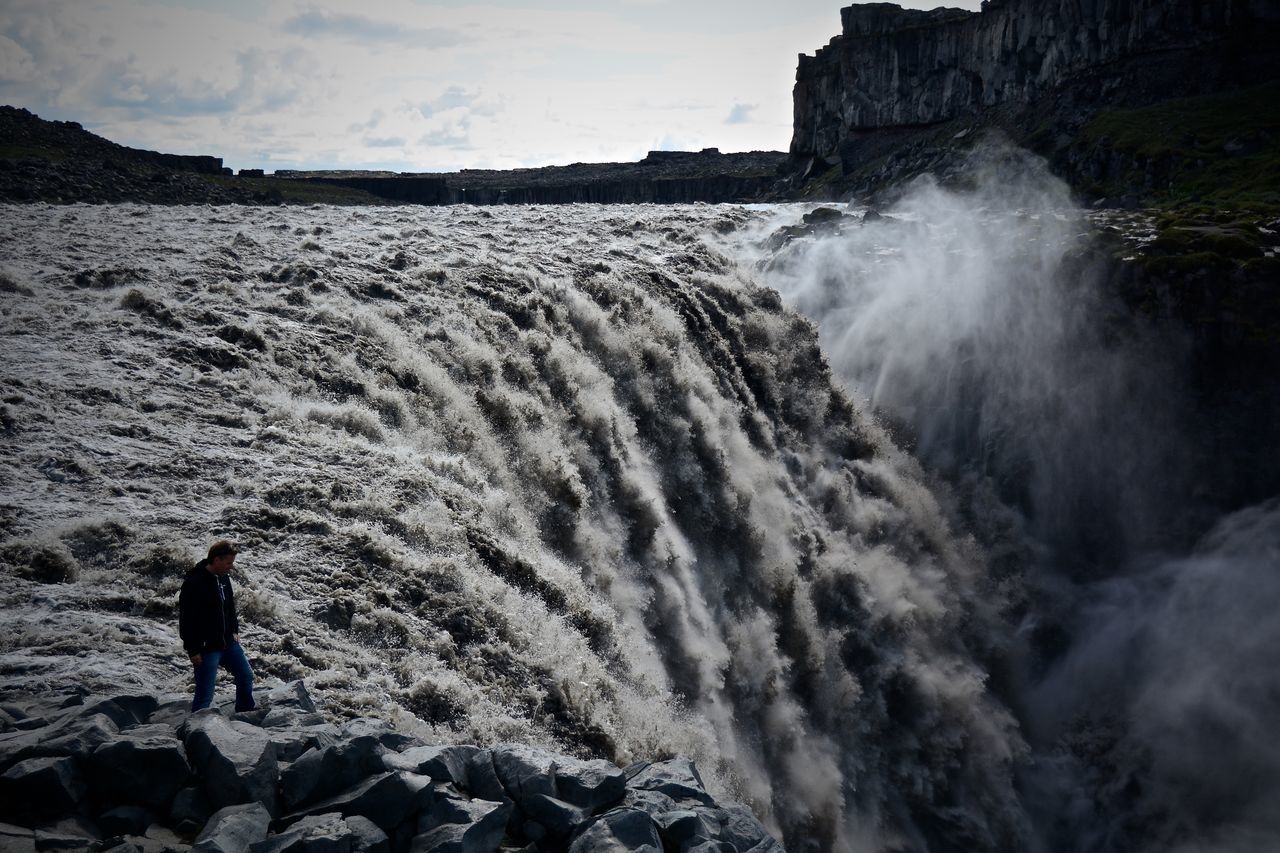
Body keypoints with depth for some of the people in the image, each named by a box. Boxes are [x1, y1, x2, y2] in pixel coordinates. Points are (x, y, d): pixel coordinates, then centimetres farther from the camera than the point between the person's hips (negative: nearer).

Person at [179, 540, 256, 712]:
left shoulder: (223, 578, 4)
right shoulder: (194, 583, -22)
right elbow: (186, 620, -20)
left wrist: (235, 631, 14)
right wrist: (193, 651, -19)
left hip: (228, 643, 8)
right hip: (205, 648, -8)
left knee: (246, 677, 20)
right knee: (204, 696, -3)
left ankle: (246, 712, 41)